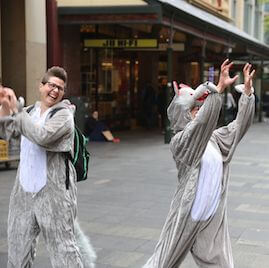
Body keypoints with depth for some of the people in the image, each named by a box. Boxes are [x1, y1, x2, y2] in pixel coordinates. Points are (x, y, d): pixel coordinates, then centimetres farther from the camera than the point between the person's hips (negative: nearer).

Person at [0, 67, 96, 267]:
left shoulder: (63, 115, -9)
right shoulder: (30, 111, 11)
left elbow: (41, 136, -24)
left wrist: (17, 109, -22)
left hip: (54, 191, -6)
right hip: (25, 190, 7)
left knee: (63, 244, -2)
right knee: (18, 243, 17)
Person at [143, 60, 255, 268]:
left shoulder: (215, 140, 7)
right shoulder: (180, 142, -15)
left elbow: (240, 125, 4)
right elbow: (203, 121, -31)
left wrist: (247, 90, -5)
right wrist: (219, 88, -36)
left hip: (214, 219, 6)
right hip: (187, 218, -6)